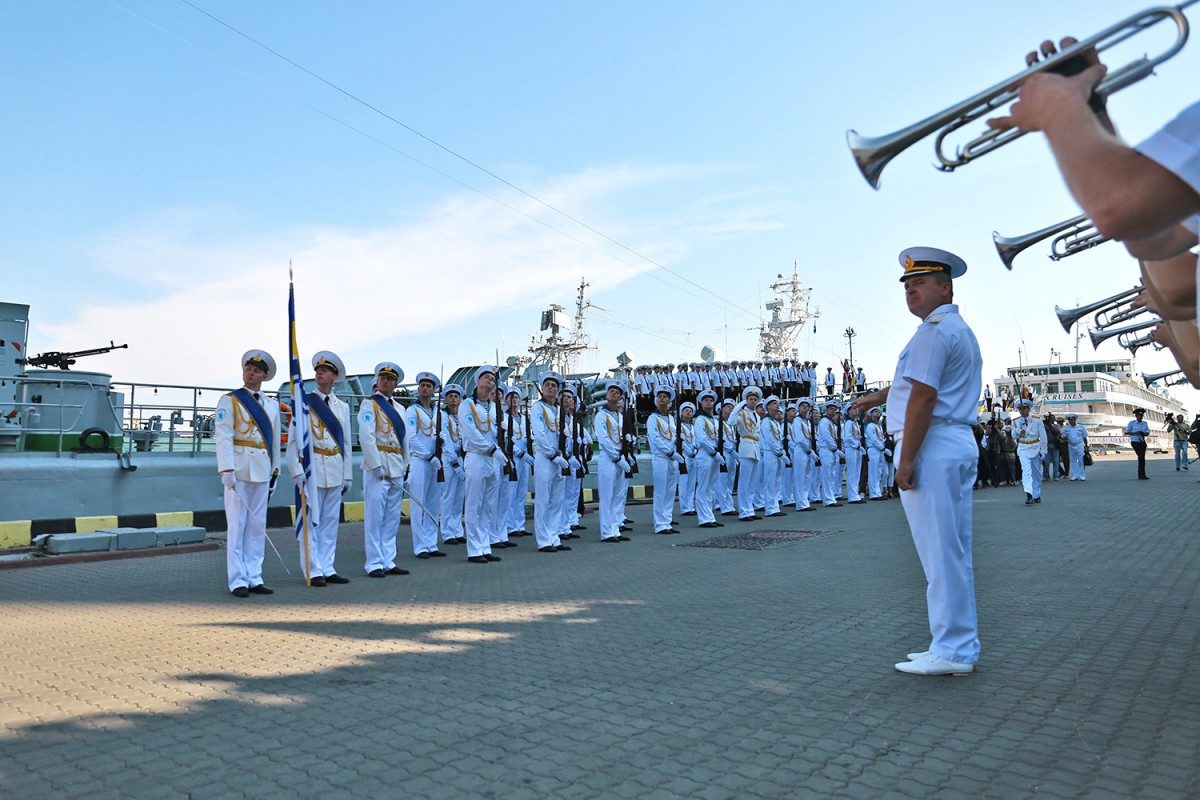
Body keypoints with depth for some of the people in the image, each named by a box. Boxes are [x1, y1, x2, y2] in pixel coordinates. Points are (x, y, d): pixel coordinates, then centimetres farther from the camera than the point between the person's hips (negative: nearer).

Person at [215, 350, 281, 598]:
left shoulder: (272, 405, 14)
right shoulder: (229, 400, 0)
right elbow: (223, 436, -9)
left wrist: (275, 469, 13)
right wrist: (227, 470, -18)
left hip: (262, 470, 5)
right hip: (239, 468, -5)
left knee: (258, 526, 8)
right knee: (237, 525, -2)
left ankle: (254, 578, 14)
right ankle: (237, 581, 4)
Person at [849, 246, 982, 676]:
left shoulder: (934, 330, -11)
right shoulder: (961, 330, 22)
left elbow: (923, 397, -19)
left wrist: (906, 460, -20)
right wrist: (877, 396, 47)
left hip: (932, 447, -11)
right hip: (959, 444, 11)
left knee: (939, 553, -6)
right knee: (955, 552, 13)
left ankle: (951, 652, 0)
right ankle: (960, 645, 20)